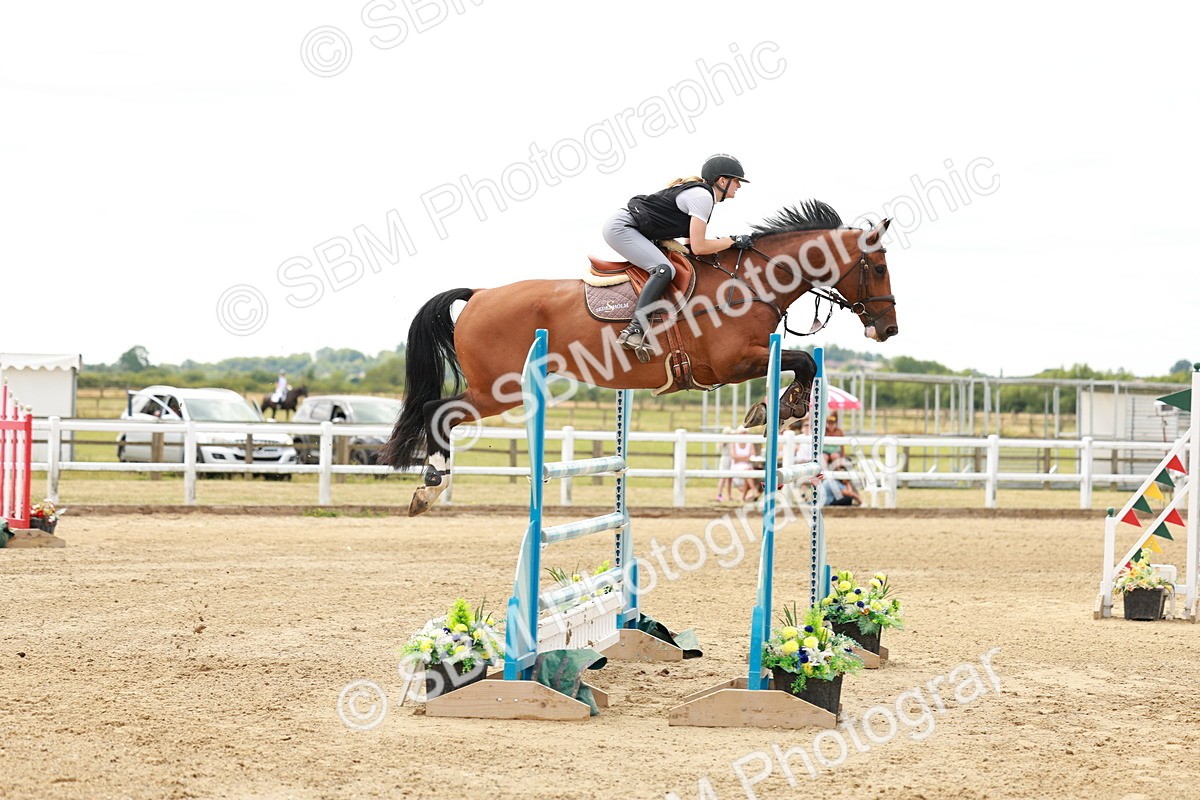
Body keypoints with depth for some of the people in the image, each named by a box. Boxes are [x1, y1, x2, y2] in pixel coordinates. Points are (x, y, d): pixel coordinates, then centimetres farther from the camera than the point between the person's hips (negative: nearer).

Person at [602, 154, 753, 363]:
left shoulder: (701, 192, 15)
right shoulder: (702, 196, -16)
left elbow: (692, 241, 16)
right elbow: (698, 247, -19)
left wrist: (723, 243, 8)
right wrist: (732, 241, -9)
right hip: (621, 228, -11)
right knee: (664, 269, -25)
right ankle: (635, 329, -33)